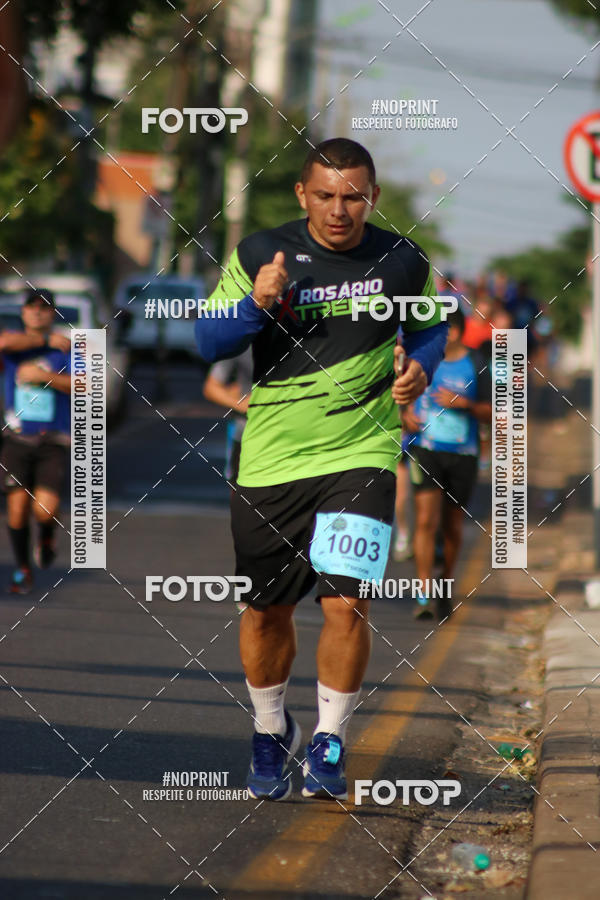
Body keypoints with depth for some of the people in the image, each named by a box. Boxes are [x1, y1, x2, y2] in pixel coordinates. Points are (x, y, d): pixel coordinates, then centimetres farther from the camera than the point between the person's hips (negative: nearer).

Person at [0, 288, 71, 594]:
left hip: (52, 444, -1)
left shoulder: (65, 350, 3)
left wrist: (42, 376, -18)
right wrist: (47, 340, -12)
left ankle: (46, 536, 21)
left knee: (45, 509, -15)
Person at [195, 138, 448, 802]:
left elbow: (430, 325, 19)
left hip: (361, 454, -1)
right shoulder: (258, 255, -3)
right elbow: (207, 343, -2)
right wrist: (256, 304, -20)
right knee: (266, 609, 10)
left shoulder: (403, 263, 0)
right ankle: (271, 733, 35)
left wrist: (419, 368, -2)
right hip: (270, 458, 1)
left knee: (345, 602, -15)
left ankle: (328, 743, 3)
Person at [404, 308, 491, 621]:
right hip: (426, 450, 0)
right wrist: (406, 415, -1)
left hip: (463, 454, 0)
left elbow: (491, 413, 3)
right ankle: (423, 596, -15)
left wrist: (465, 404, -13)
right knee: (425, 521, -14)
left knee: (452, 526, 9)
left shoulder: (476, 368, 1)